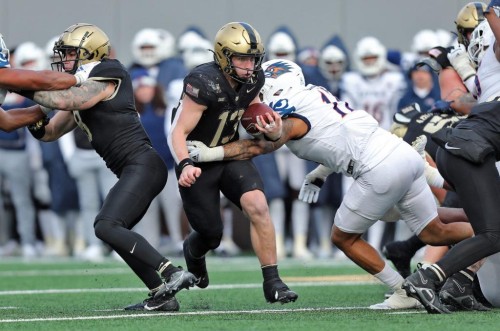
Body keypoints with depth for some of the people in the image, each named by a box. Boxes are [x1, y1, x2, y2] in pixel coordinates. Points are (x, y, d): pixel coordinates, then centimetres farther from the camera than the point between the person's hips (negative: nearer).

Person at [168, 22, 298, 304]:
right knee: (212, 235, 5)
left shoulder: (252, 80, -7)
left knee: (258, 207, -21)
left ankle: (272, 282, -14)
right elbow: (178, 133, -26)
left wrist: (272, 131, -12)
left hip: (231, 154, 5)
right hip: (198, 163, -5)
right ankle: (194, 250, 45)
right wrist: (185, 165, -44)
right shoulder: (204, 83, -27)